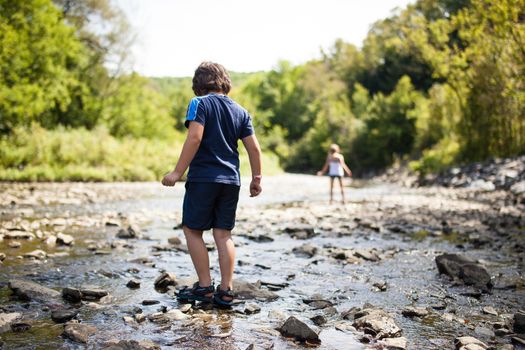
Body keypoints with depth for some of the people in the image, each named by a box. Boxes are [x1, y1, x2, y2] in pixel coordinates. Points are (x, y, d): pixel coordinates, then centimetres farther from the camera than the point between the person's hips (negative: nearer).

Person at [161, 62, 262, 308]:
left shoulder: (200, 103, -3)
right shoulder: (240, 111, 12)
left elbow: (195, 138, -16)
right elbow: (254, 148, 8)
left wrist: (178, 172, -15)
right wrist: (256, 179, 16)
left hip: (203, 178, -5)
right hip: (231, 181, 5)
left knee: (192, 230, 7)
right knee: (223, 234, 9)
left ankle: (205, 287, 7)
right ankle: (225, 291, 9)